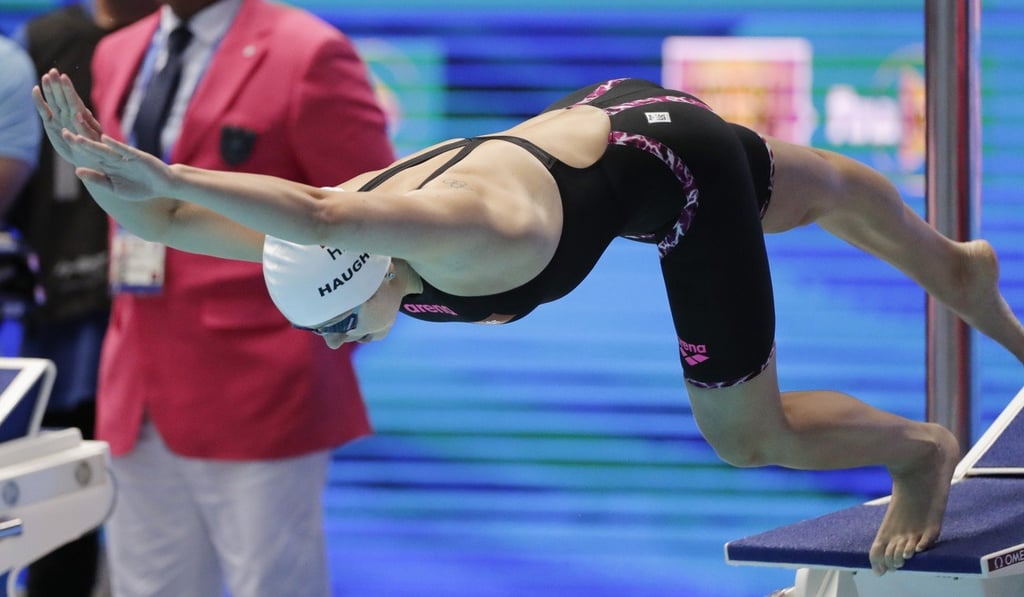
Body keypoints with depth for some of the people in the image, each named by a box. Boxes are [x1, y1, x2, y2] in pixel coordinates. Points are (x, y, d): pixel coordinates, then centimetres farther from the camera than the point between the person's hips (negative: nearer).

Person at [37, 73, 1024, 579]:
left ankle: (923, 449, 29)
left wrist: (160, 175, -66)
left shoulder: (466, 236, -44)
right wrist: (100, 169, -39)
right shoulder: (347, 229, -23)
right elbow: (167, 220, -21)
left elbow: (314, 213, -65)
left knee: (745, 436, 2)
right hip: (600, 113, 8)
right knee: (814, 194, 34)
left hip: (674, 162, -7)